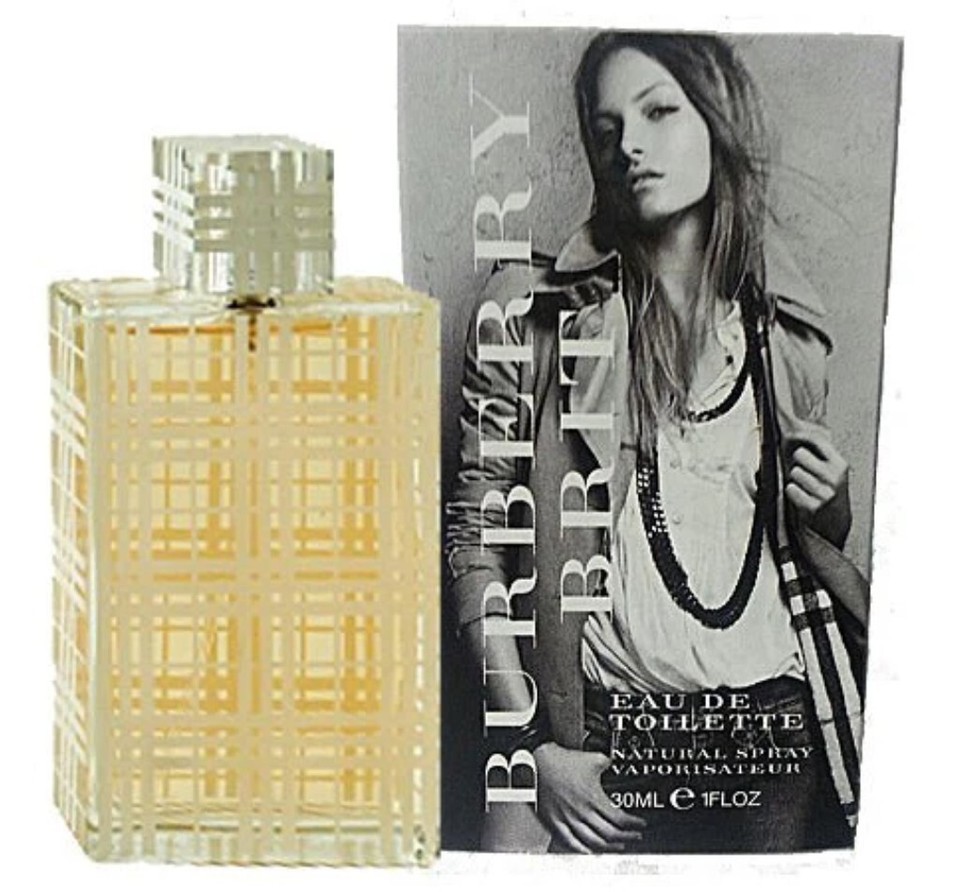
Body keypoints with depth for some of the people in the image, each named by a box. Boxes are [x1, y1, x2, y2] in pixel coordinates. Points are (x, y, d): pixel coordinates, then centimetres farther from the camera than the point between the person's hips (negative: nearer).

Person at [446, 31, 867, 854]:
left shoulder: (789, 333, 11)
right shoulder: (534, 312, 0)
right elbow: (475, 538, -4)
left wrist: (831, 509, 1)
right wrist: (538, 745, -9)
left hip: (774, 727, 3)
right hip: (599, 731, -3)